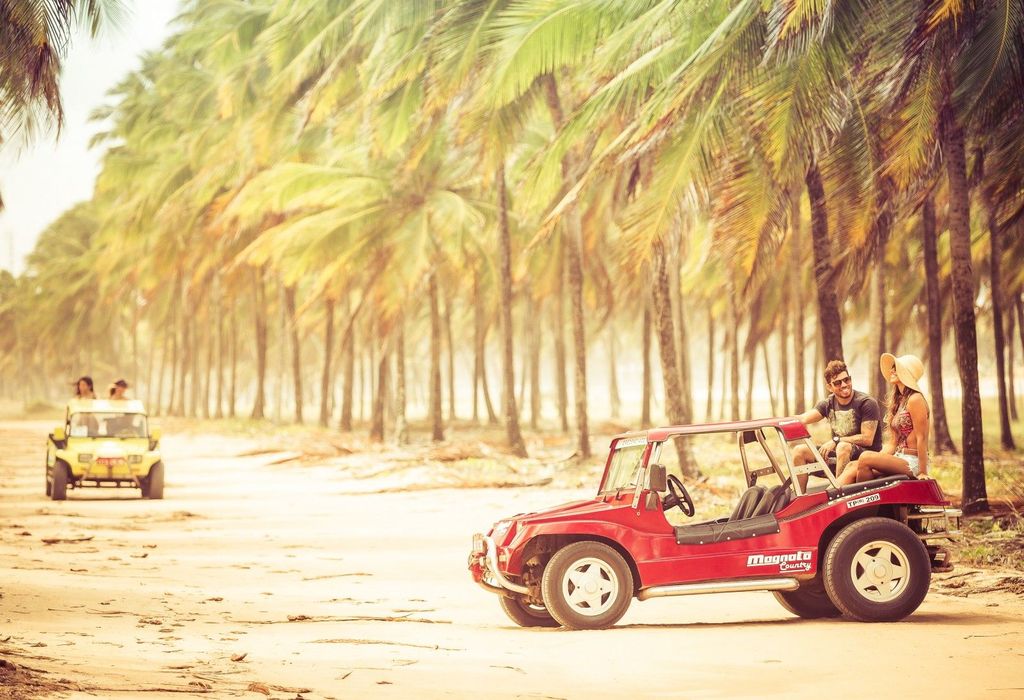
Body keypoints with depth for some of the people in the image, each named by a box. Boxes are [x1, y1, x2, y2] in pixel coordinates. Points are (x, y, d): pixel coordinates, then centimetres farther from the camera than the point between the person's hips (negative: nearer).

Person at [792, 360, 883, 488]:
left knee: (843, 447, -38)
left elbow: (867, 439, -17)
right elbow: (803, 419, -9)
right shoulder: (828, 404, 6)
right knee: (800, 451, -6)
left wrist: (835, 441, -18)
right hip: (838, 452, 6)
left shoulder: (867, 403, -11)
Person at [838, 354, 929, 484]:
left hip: (913, 463, -8)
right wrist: (876, 462, 5)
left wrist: (922, 473, -14)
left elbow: (922, 438, -13)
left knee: (866, 458, -27)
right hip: (899, 458, 8)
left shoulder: (915, 399, -10)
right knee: (853, 466, -10)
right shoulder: (898, 401, 19)